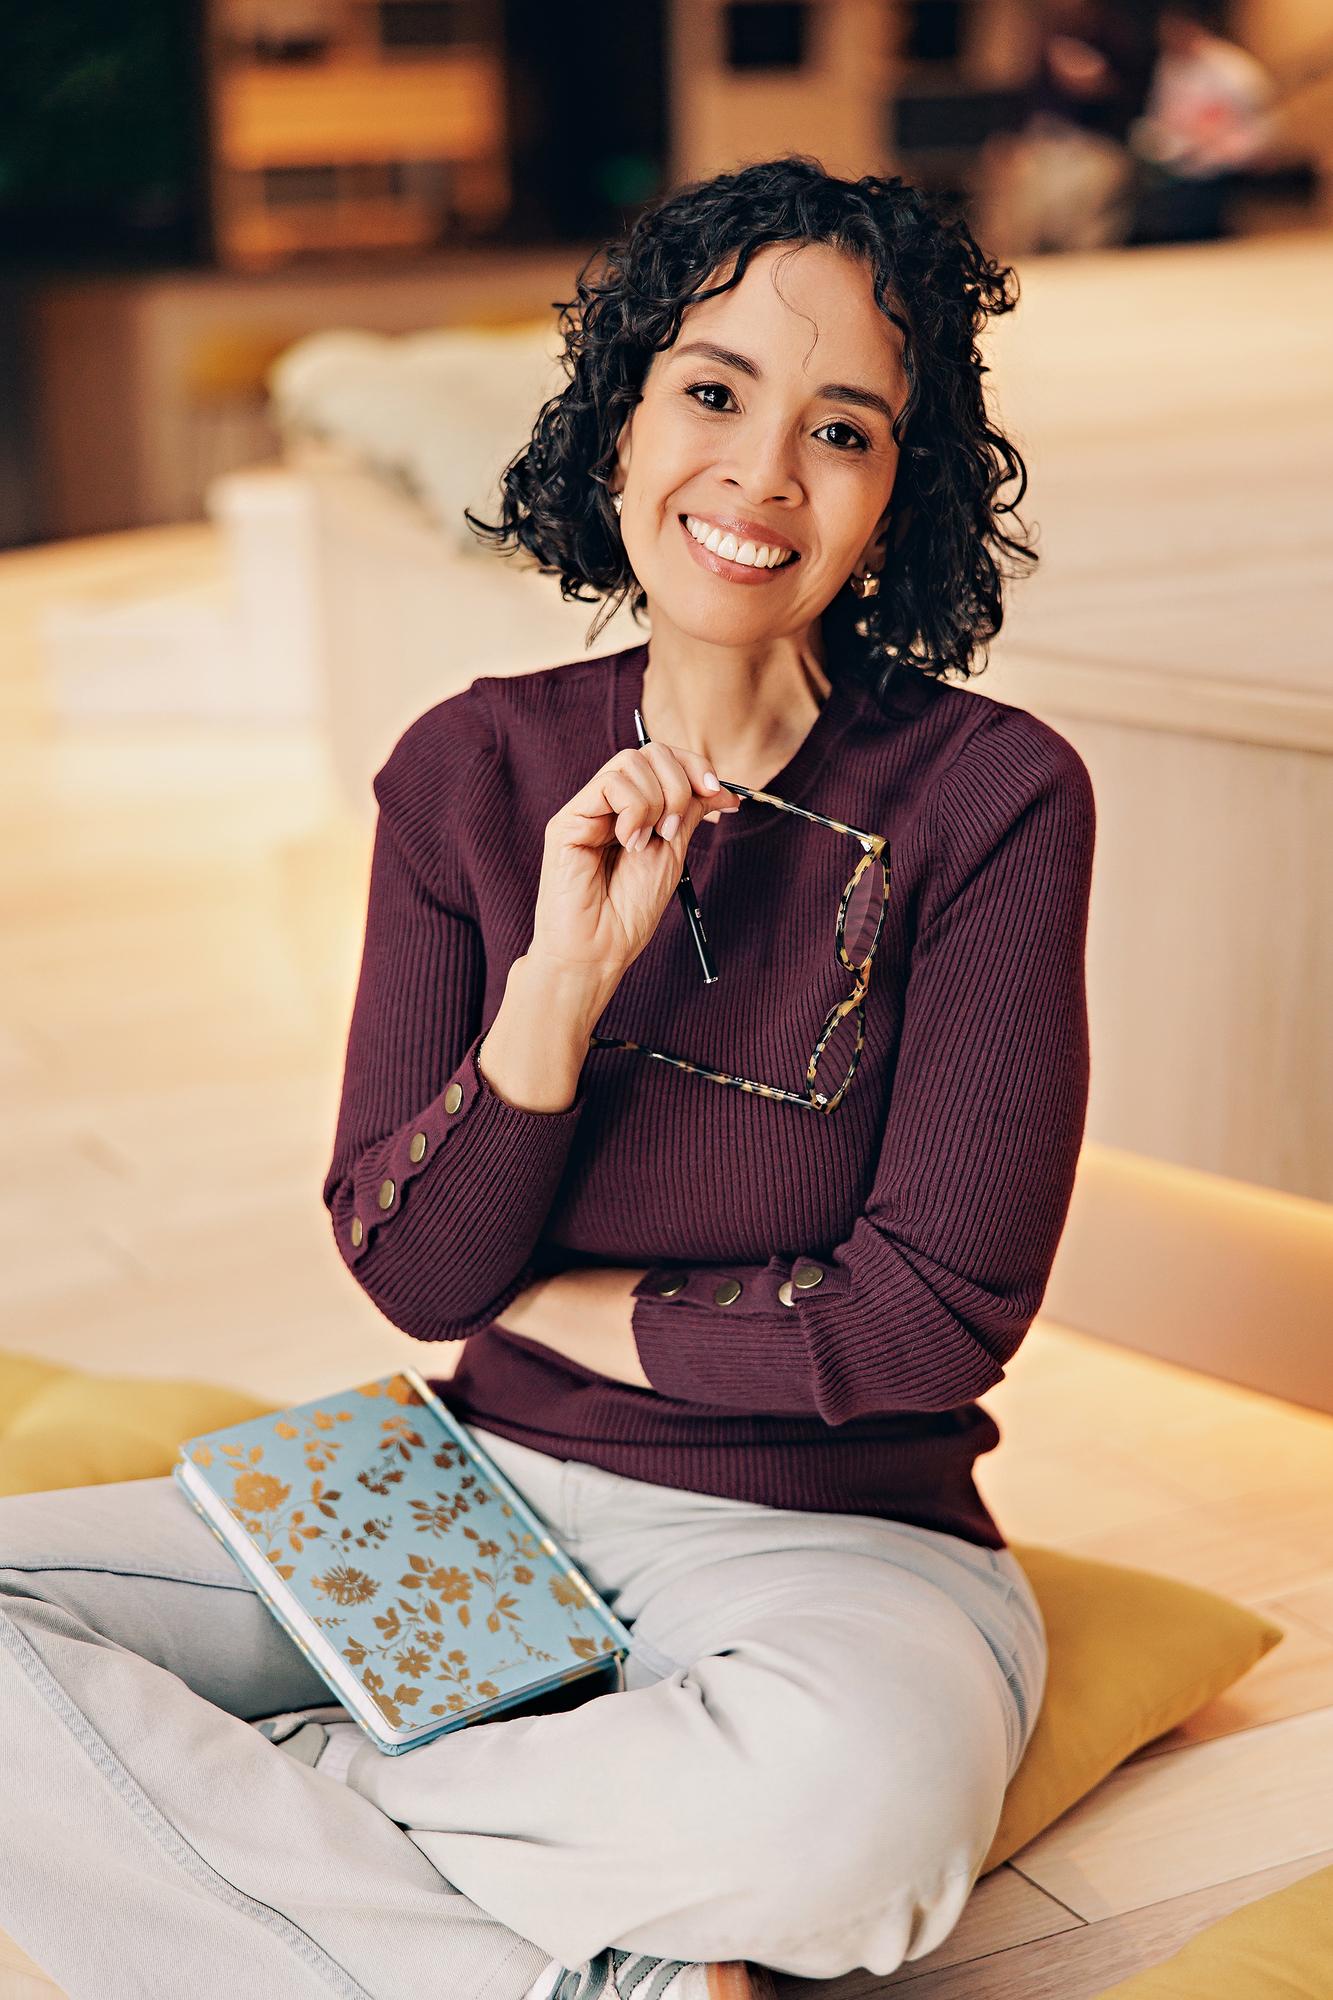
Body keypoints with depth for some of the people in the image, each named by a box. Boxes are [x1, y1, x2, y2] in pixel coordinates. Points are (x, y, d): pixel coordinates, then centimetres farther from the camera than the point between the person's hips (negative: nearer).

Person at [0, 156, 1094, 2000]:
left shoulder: (992, 794, -9)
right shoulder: (474, 770, 1)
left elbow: (939, 1310, -11)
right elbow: (403, 1268, -3)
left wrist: (554, 1307, -3)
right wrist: (561, 983, -19)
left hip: (832, 1540, -4)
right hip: (479, 1498, 4)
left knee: (851, 1785, -40)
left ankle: (245, 1803, -13)